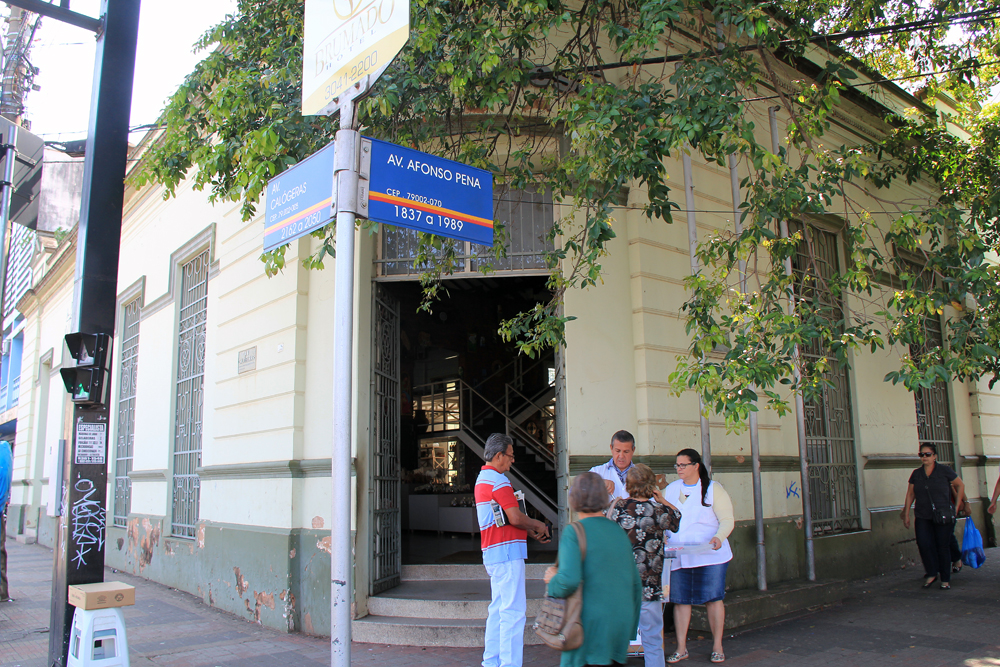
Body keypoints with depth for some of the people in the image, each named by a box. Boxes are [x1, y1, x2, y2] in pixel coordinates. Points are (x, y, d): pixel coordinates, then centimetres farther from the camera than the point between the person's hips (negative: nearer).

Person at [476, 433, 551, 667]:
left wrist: (530, 531, 14)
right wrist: (538, 525, -1)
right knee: (513, 611, -8)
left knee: (498, 609, 16)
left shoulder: (482, 479, 18)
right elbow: (516, 518, -19)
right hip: (506, 551, -11)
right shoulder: (498, 480, -14)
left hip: (492, 551, 11)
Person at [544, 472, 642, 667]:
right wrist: (628, 632, 24)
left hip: (592, 621, -6)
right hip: (622, 623, 6)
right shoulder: (619, 531, 9)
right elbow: (636, 584, 14)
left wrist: (552, 579, -1)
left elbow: (570, 580, -24)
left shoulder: (574, 532, -10)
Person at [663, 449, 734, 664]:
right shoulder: (670, 489, 12)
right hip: (678, 556, 3)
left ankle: (717, 647, 15)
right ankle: (681, 648, 15)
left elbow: (727, 520, -2)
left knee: (713, 598, 0)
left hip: (710, 555, -3)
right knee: (680, 600, 4)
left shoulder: (713, 489, 1)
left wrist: (719, 537, -21)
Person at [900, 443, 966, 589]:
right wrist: (906, 514, 9)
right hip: (922, 517, 3)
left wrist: (957, 506, 2)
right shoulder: (916, 474, 7)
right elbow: (910, 494, 11)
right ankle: (931, 574, 9)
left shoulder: (944, 470, -2)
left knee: (943, 546, 1)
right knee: (923, 544, -10)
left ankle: (945, 579, 14)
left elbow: (960, 485, 7)